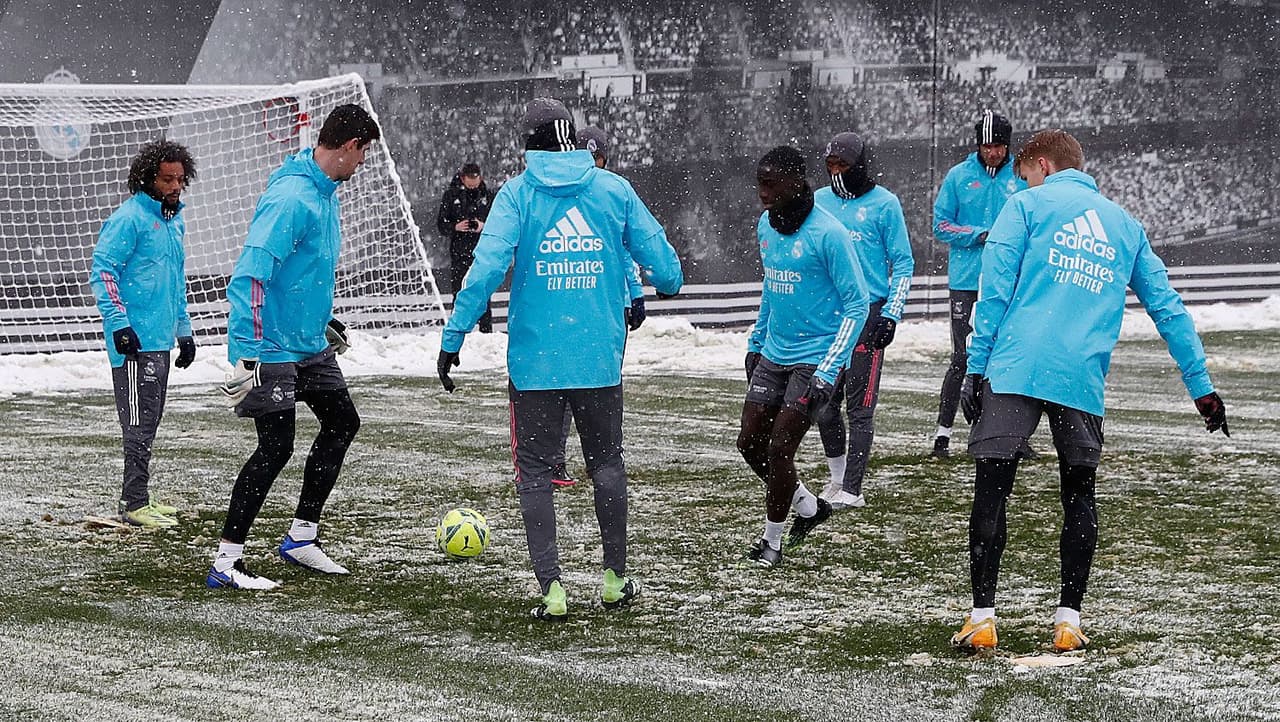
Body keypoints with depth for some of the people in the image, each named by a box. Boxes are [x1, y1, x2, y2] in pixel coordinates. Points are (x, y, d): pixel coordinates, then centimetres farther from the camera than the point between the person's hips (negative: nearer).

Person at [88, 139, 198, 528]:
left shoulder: (175, 221, 17)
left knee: (149, 422, 13)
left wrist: (184, 331, 26)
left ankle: (138, 497, 20)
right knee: (140, 420, -9)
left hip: (160, 339, 9)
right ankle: (134, 504, -7)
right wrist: (119, 323, -21)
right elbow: (102, 272, -15)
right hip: (135, 340, -9)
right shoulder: (129, 218, -11)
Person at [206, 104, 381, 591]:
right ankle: (225, 563, -4)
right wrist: (249, 351, -31)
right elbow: (252, 273, -28)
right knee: (276, 448, -10)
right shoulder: (291, 198, -22)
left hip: (310, 345, 10)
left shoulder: (324, 193, 9)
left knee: (342, 423, 16)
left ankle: (301, 537, 25)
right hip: (272, 347, -10)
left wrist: (324, 319, 31)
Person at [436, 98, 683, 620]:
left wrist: (453, 338, -11)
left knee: (534, 470, 6)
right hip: (601, 360, 2)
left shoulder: (517, 194, -4)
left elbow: (487, 268, -15)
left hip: (535, 361, -2)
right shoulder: (614, 190, 2)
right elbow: (664, 267, 2)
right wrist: (666, 282, 27)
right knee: (606, 462, 18)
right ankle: (615, 578, 22)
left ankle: (552, 588, -2)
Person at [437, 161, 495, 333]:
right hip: (459, 252, 0)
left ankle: (486, 332, 4)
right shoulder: (451, 195, 4)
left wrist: (483, 226, -10)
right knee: (459, 295, 0)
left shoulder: (488, 195, 6)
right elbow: (441, 224, 5)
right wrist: (456, 227, -15)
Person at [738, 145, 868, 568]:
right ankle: (809, 508, 28)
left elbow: (857, 305, -15)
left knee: (779, 449, -8)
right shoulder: (765, 225, 5)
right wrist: (756, 342, 21)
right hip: (773, 355, 8)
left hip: (814, 359, -8)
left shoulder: (827, 233, -17)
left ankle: (772, 540, 10)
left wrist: (827, 372, -19)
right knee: (750, 443, 7)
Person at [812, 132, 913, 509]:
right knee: (824, 402, 6)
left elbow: (903, 263, 0)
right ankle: (837, 476, 24)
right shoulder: (819, 201, 11)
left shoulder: (883, 203, -2)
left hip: (867, 312, -5)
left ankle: (851, 489, -4)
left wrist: (890, 315, -8)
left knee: (860, 406, -6)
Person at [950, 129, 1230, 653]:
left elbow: (995, 289, -1)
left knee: (991, 490, 1)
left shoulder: (1029, 205, 9)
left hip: (1014, 370, -3)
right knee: (1079, 495, 15)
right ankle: (1069, 620, 10)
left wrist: (976, 367, 1)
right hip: (1083, 379, 3)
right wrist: (1200, 386, 21)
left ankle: (982, 617, -3)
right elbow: (1167, 308, 19)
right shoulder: (1126, 225, 22)